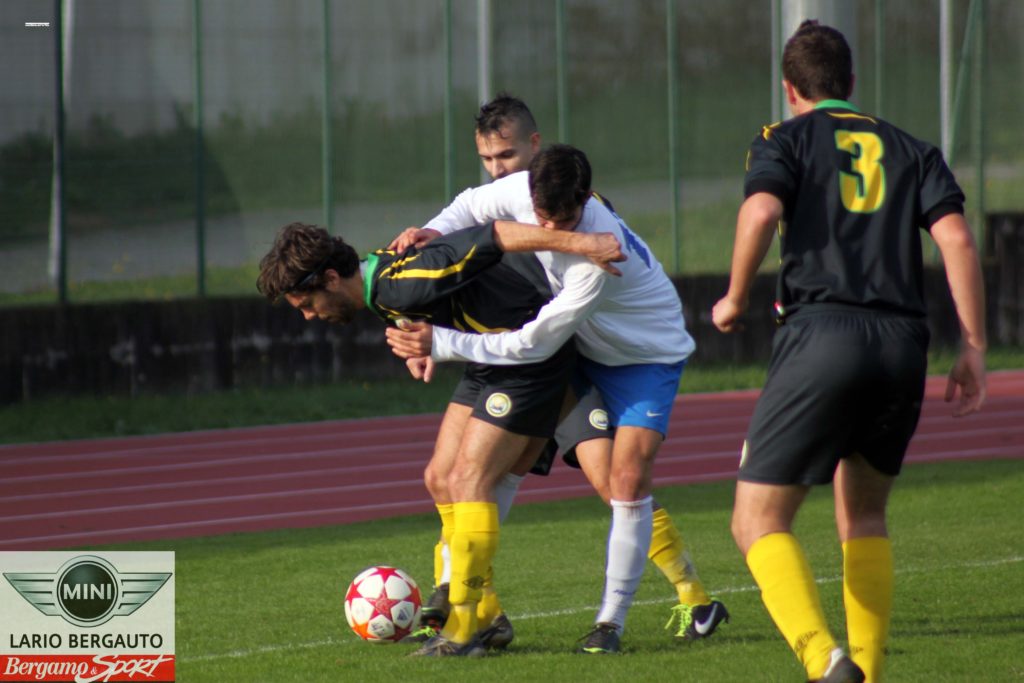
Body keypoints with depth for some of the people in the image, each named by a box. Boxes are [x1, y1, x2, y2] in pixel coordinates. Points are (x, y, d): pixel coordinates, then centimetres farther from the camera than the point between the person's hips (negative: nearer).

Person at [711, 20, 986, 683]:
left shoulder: (787, 139, 10)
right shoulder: (912, 151, 20)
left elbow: (761, 211, -10)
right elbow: (957, 237, 5)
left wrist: (735, 301, 4)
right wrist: (974, 349, 5)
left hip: (822, 333, -4)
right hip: (903, 345, 4)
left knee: (759, 522, -1)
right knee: (865, 515, 24)